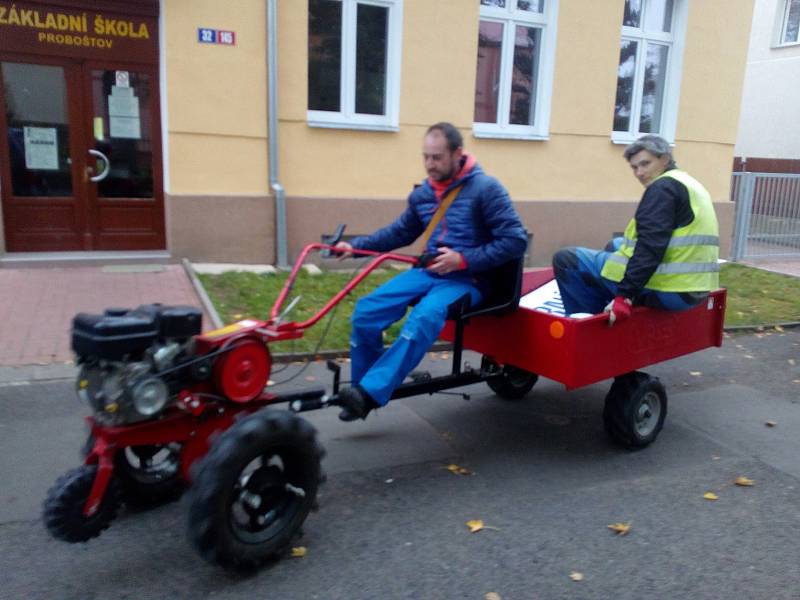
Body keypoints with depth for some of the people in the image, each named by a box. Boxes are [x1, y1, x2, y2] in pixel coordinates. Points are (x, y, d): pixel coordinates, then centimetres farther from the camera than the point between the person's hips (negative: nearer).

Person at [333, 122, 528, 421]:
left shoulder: (486, 188, -8)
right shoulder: (422, 193, 9)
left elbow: (516, 241, -12)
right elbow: (400, 232, 20)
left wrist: (463, 260, -19)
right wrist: (356, 245, 6)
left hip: (466, 278, -6)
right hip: (428, 271, 6)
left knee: (423, 319, -35)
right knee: (367, 310, -12)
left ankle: (370, 393, -31)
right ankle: (361, 389, 4)